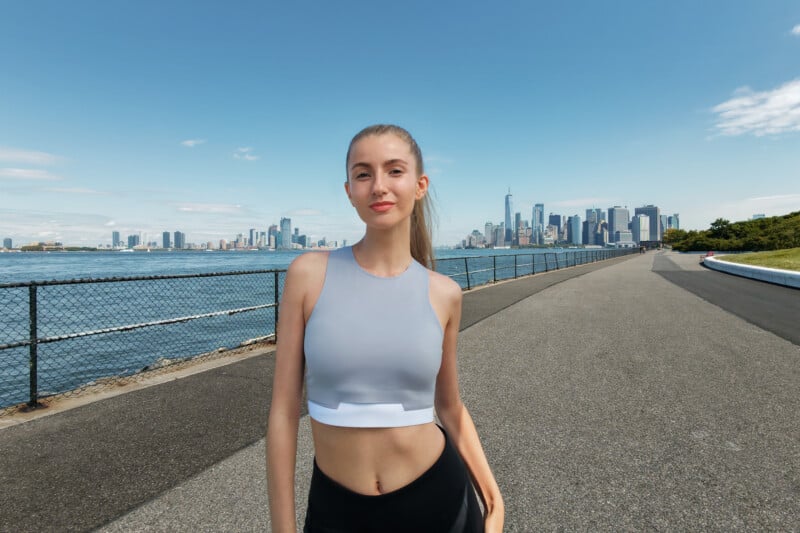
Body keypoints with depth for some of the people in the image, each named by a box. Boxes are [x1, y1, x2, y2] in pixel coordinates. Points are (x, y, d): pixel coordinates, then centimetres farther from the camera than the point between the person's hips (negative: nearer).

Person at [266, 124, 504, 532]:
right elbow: (283, 411, -8)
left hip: (436, 499, 2)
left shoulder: (443, 294, -6)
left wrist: (493, 500, 4)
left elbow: (450, 406, 7)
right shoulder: (308, 273, -12)